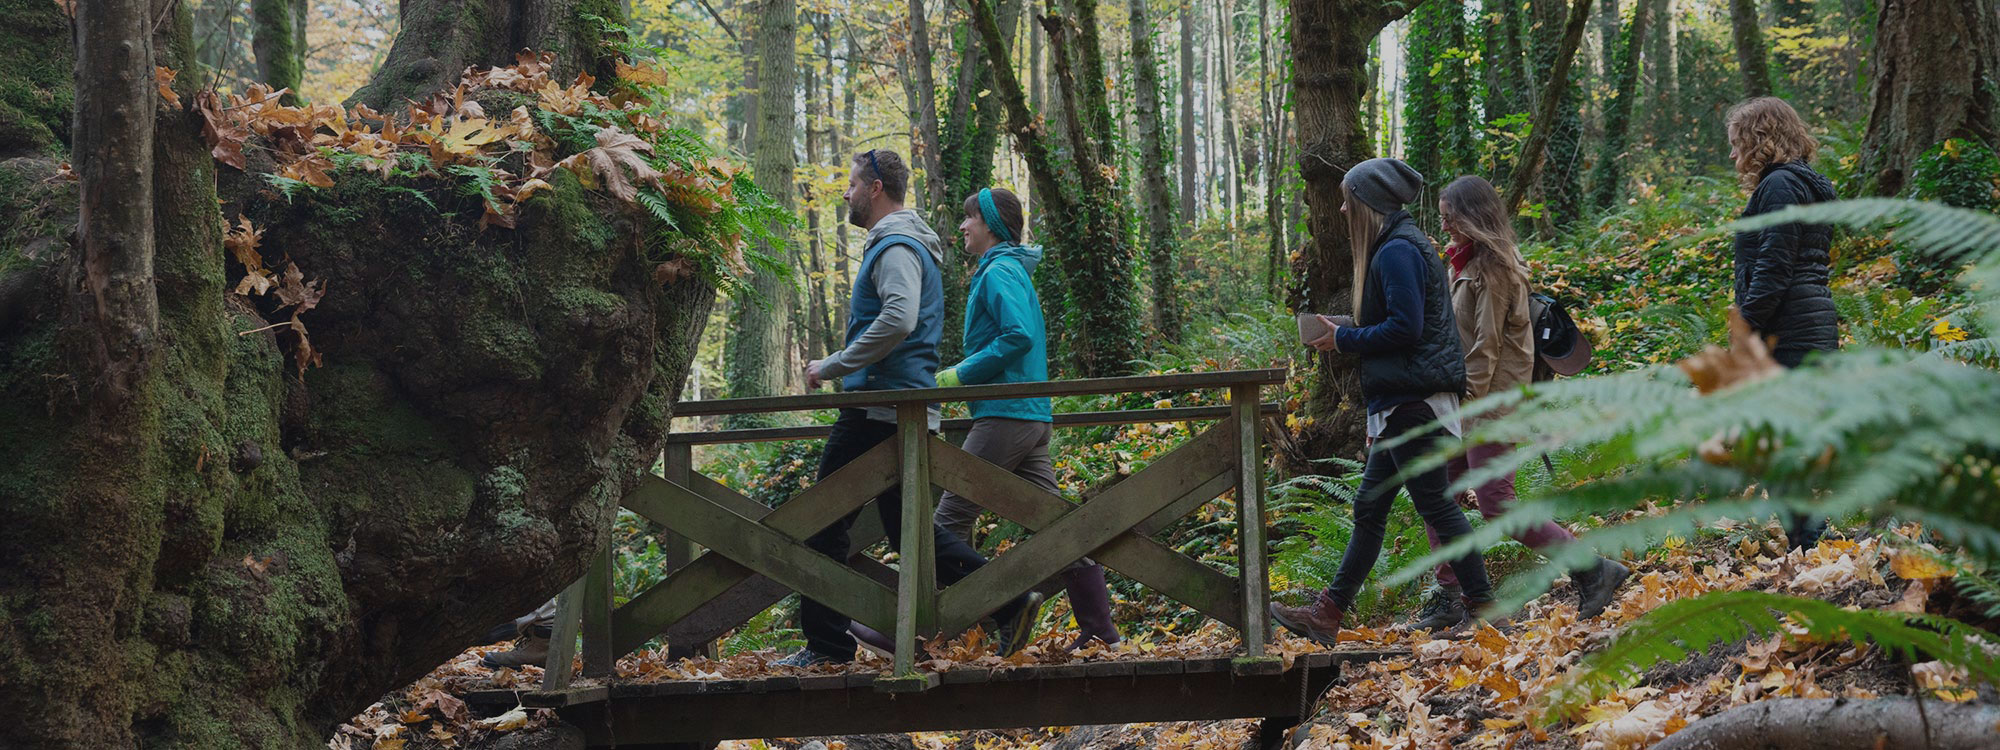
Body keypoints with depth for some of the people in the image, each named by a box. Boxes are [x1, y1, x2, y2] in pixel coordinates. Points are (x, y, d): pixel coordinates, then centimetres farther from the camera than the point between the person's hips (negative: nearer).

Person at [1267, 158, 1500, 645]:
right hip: (1401, 403, 11)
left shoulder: (1397, 252, -14)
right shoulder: (1397, 246, 19)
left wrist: (1344, 340, -11)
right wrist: (1348, 329, 14)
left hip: (1413, 403, -11)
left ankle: (1484, 606, 0)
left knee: (1435, 504, -6)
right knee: (1369, 508, 11)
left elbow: (1405, 327, -20)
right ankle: (1327, 615, 14)